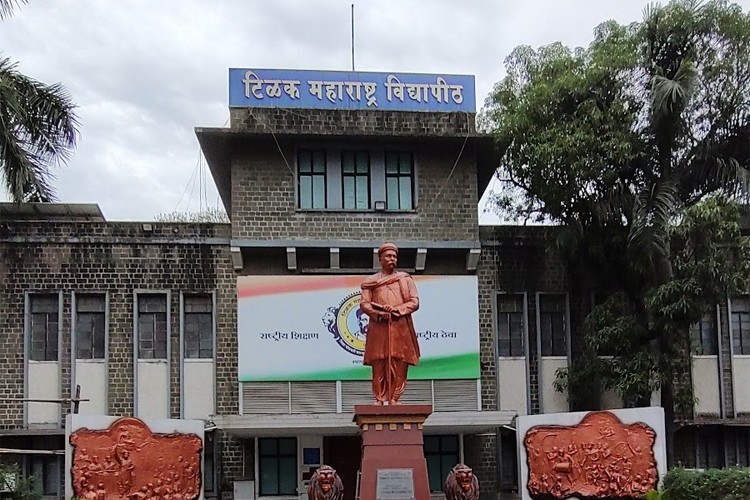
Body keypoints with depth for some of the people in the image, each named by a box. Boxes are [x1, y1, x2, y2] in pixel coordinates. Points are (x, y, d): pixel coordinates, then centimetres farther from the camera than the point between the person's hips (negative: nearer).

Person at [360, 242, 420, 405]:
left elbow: (415, 302, 5)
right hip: (379, 329, 0)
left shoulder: (406, 279, 15)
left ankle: (394, 398, -3)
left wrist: (395, 310, -11)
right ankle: (380, 398, -3)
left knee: (398, 365, -6)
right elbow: (364, 303, 4)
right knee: (379, 364, -6)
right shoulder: (370, 281, 14)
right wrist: (380, 314, -15)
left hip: (401, 329, 1)